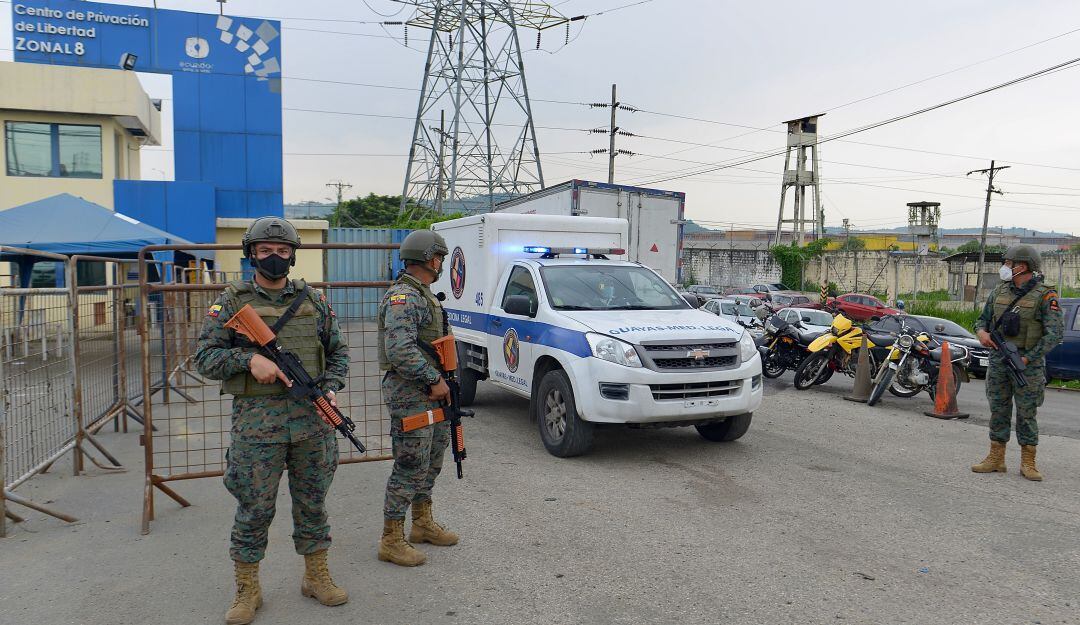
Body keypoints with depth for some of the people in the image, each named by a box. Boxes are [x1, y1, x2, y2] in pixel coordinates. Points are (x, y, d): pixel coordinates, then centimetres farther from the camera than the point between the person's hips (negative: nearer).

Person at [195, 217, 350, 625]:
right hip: (257, 421, -2)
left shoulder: (313, 301, 9)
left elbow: (338, 353, 14)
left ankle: (316, 577, 29)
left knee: (312, 503, 13)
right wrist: (249, 358, -18)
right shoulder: (232, 302, 1)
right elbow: (205, 358, -2)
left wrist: (330, 388, -4)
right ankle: (247, 591, 21)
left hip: (312, 419, 3)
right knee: (254, 508, 4)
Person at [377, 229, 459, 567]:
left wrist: (441, 381, 14)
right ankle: (391, 541, 7)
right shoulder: (403, 297, -17)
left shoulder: (423, 295, 16)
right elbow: (400, 351, -27)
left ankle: (423, 524, 33)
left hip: (431, 394, 10)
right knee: (410, 468, -4)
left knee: (431, 462, 19)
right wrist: (434, 380, -20)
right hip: (410, 396, -10)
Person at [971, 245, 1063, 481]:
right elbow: (983, 318, 17)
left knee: (1027, 413, 1)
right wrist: (981, 331, -7)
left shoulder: (1045, 295, -8)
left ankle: (1028, 463, 11)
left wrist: (1029, 358, -17)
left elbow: (1055, 332, -12)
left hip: (1027, 362, -5)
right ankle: (996, 459, 17)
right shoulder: (999, 291, 9)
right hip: (998, 358, 5)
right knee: (998, 410, 9)